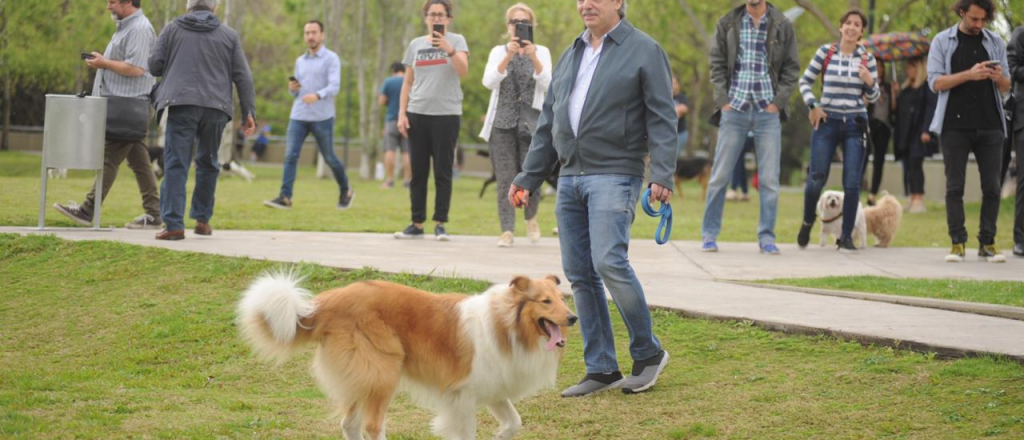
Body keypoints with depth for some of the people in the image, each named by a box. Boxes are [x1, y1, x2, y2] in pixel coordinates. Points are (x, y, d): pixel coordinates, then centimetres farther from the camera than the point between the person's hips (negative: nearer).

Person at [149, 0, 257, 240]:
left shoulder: (172, 29, 10)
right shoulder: (229, 35, 12)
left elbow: (155, 66, 6)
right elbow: (243, 77, 8)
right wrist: (249, 112, 10)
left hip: (181, 104, -2)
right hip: (216, 107, 2)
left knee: (176, 165, -4)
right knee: (208, 163, 17)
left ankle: (173, 224, -12)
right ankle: (202, 219, 21)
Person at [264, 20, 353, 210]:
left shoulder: (331, 59, -2)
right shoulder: (300, 61, 16)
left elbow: (334, 86, -15)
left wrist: (317, 95, -33)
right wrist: (292, 88, -1)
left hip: (322, 118, -4)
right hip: (298, 116, 4)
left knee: (329, 158, 5)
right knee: (290, 156, -10)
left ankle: (345, 191, 26)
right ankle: (285, 197, -14)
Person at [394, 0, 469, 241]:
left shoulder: (456, 41, 2)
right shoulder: (415, 45, 11)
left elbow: (463, 71, -14)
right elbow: (407, 82, 13)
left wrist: (449, 50, -28)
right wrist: (401, 113, 4)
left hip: (446, 114, -3)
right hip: (417, 113, 3)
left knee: (442, 172, -1)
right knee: (418, 172, 5)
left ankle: (440, 224, 3)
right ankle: (417, 224, 10)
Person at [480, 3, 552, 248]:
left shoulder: (542, 53, 8)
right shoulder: (498, 52, 9)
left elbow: (547, 85, -6)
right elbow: (489, 82, -6)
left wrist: (533, 58, -21)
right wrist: (508, 57, -19)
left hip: (531, 123, 0)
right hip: (503, 122, 0)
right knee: (505, 179, -5)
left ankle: (531, 218, 24)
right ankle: (507, 230, -2)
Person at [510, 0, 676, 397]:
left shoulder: (644, 51, -1)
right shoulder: (570, 56, 19)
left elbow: (662, 119, -8)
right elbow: (548, 124, 22)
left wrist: (662, 175, -19)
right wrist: (528, 178, 18)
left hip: (614, 175, -7)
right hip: (569, 177, 7)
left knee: (609, 263, -18)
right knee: (578, 274, 4)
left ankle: (648, 353, 0)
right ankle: (601, 370, 10)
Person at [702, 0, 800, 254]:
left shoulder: (782, 26, 4)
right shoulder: (728, 24, 5)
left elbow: (792, 68, 5)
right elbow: (717, 64, 5)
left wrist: (778, 101, -4)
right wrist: (722, 100, -4)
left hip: (768, 111, 0)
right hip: (734, 109, 0)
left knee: (769, 179, 0)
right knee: (720, 176, 2)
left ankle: (766, 237, 10)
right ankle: (709, 234, 11)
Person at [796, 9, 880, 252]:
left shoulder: (867, 58, 4)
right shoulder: (825, 52, 1)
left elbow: (873, 98, 7)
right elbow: (805, 81, 10)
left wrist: (870, 83, -13)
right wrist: (813, 105, -4)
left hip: (855, 124, 1)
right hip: (827, 122, -1)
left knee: (852, 183, -5)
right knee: (817, 178, -4)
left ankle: (846, 236, 5)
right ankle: (807, 223, 23)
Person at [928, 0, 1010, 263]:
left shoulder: (995, 42, 11)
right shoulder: (943, 41, 5)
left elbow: (1006, 88, 11)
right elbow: (935, 82, -4)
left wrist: (999, 78, -13)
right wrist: (969, 75, -17)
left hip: (990, 126, 2)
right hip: (955, 126, -2)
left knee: (991, 186, -1)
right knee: (954, 186, -3)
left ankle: (988, 243, 3)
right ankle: (957, 243, 1)